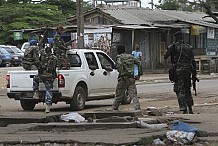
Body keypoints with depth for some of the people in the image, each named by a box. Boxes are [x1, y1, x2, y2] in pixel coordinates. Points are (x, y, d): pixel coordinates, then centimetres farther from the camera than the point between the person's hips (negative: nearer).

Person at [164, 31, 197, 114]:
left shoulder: (173, 46, -3)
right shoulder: (188, 47, 10)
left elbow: (165, 56, -1)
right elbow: (193, 61, 8)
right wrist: (194, 73, 11)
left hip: (178, 70, -5)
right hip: (188, 70, 5)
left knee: (180, 91, -4)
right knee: (187, 90, 17)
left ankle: (184, 110, -16)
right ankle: (190, 109, 19)